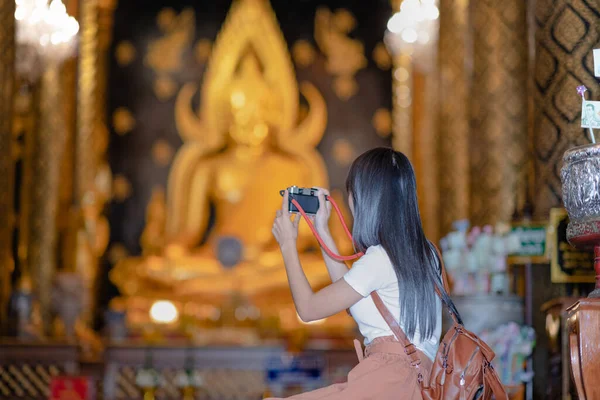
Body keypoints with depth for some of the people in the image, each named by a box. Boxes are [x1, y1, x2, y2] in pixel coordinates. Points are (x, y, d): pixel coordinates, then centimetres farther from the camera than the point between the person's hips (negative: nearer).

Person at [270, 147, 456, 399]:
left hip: (392, 375, -10)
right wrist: (322, 231, 29)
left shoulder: (382, 257, -10)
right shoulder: (420, 251, 16)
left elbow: (308, 308, -2)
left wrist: (288, 244, 10)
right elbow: (347, 290, 29)